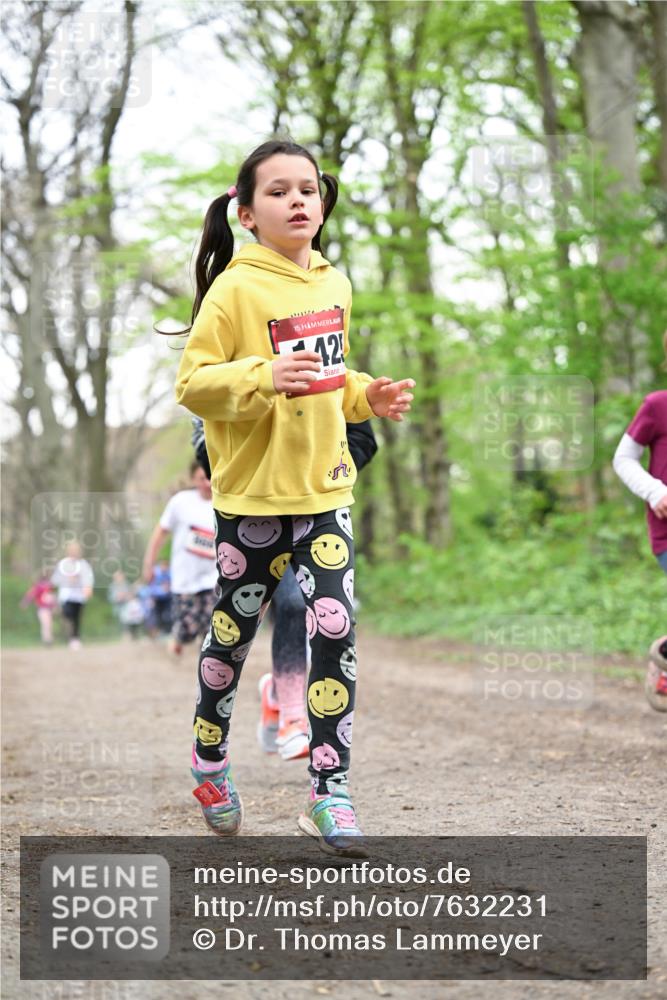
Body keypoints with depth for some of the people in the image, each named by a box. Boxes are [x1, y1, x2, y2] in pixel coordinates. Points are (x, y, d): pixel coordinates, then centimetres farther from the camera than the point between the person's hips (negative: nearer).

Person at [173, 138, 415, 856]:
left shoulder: (334, 284, 9)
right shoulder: (236, 288, -10)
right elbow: (192, 384, -13)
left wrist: (367, 397, 5)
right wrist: (265, 376, -28)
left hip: (324, 490, 4)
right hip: (251, 495, -4)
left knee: (336, 634, -8)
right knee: (234, 633, 11)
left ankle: (329, 792, -2)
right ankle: (209, 757, 36)